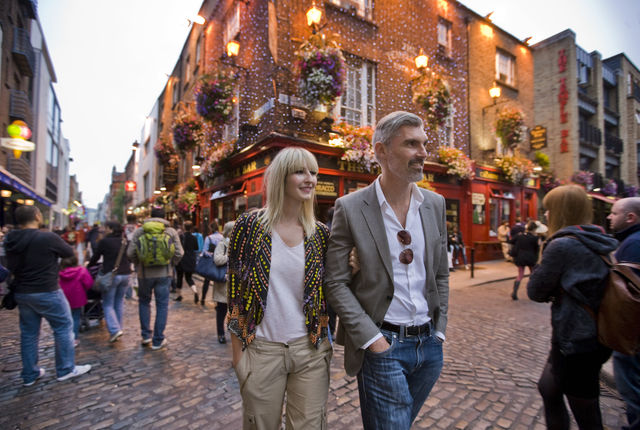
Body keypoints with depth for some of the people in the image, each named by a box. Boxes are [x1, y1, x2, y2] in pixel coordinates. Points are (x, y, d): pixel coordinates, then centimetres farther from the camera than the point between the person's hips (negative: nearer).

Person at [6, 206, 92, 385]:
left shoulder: (11, 241, 2)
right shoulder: (48, 238, -20)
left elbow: (11, 267, 15)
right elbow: (69, 252, -4)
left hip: (21, 293, 7)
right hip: (47, 292, -7)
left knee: (28, 332, 15)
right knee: (63, 327, 6)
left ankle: (29, 374, 26)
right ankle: (66, 369, 14)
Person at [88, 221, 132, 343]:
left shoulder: (105, 241, -6)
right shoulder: (125, 241, 7)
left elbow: (95, 257, 3)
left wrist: (88, 266, 21)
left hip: (111, 275, -5)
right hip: (125, 274, 5)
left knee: (108, 304, 5)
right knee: (119, 302, 16)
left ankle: (114, 329, -8)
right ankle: (119, 327, 20)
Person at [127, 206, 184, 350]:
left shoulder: (139, 231, -2)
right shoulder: (171, 232, -4)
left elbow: (130, 253, -4)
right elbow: (179, 253, -8)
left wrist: (139, 264, 13)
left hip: (144, 273, 1)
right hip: (164, 274, -1)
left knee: (144, 302, 23)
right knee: (162, 305, 8)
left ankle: (146, 335, 24)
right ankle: (158, 340, 15)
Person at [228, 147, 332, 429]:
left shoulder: (320, 233, -1)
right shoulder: (249, 225, -8)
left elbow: (327, 292, 6)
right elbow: (235, 291, -4)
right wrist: (238, 351, -2)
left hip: (311, 350, 2)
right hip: (262, 350, -1)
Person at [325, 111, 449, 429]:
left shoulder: (435, 204, 3)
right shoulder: (350, 208, -13)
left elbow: (441, 274, 9)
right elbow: (336, 283, -11)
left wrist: (438, 330, 6)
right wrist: (371, 339, -14)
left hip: (429, 344, 5)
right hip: (381, 345, -5)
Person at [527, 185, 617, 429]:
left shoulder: (562, 245, -20)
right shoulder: (597, 242, 6)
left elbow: (535, 291, -15)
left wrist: (550, 292, 3)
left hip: (575, 341, -9)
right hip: (596, 337, 9)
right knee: (548, 389, 25)